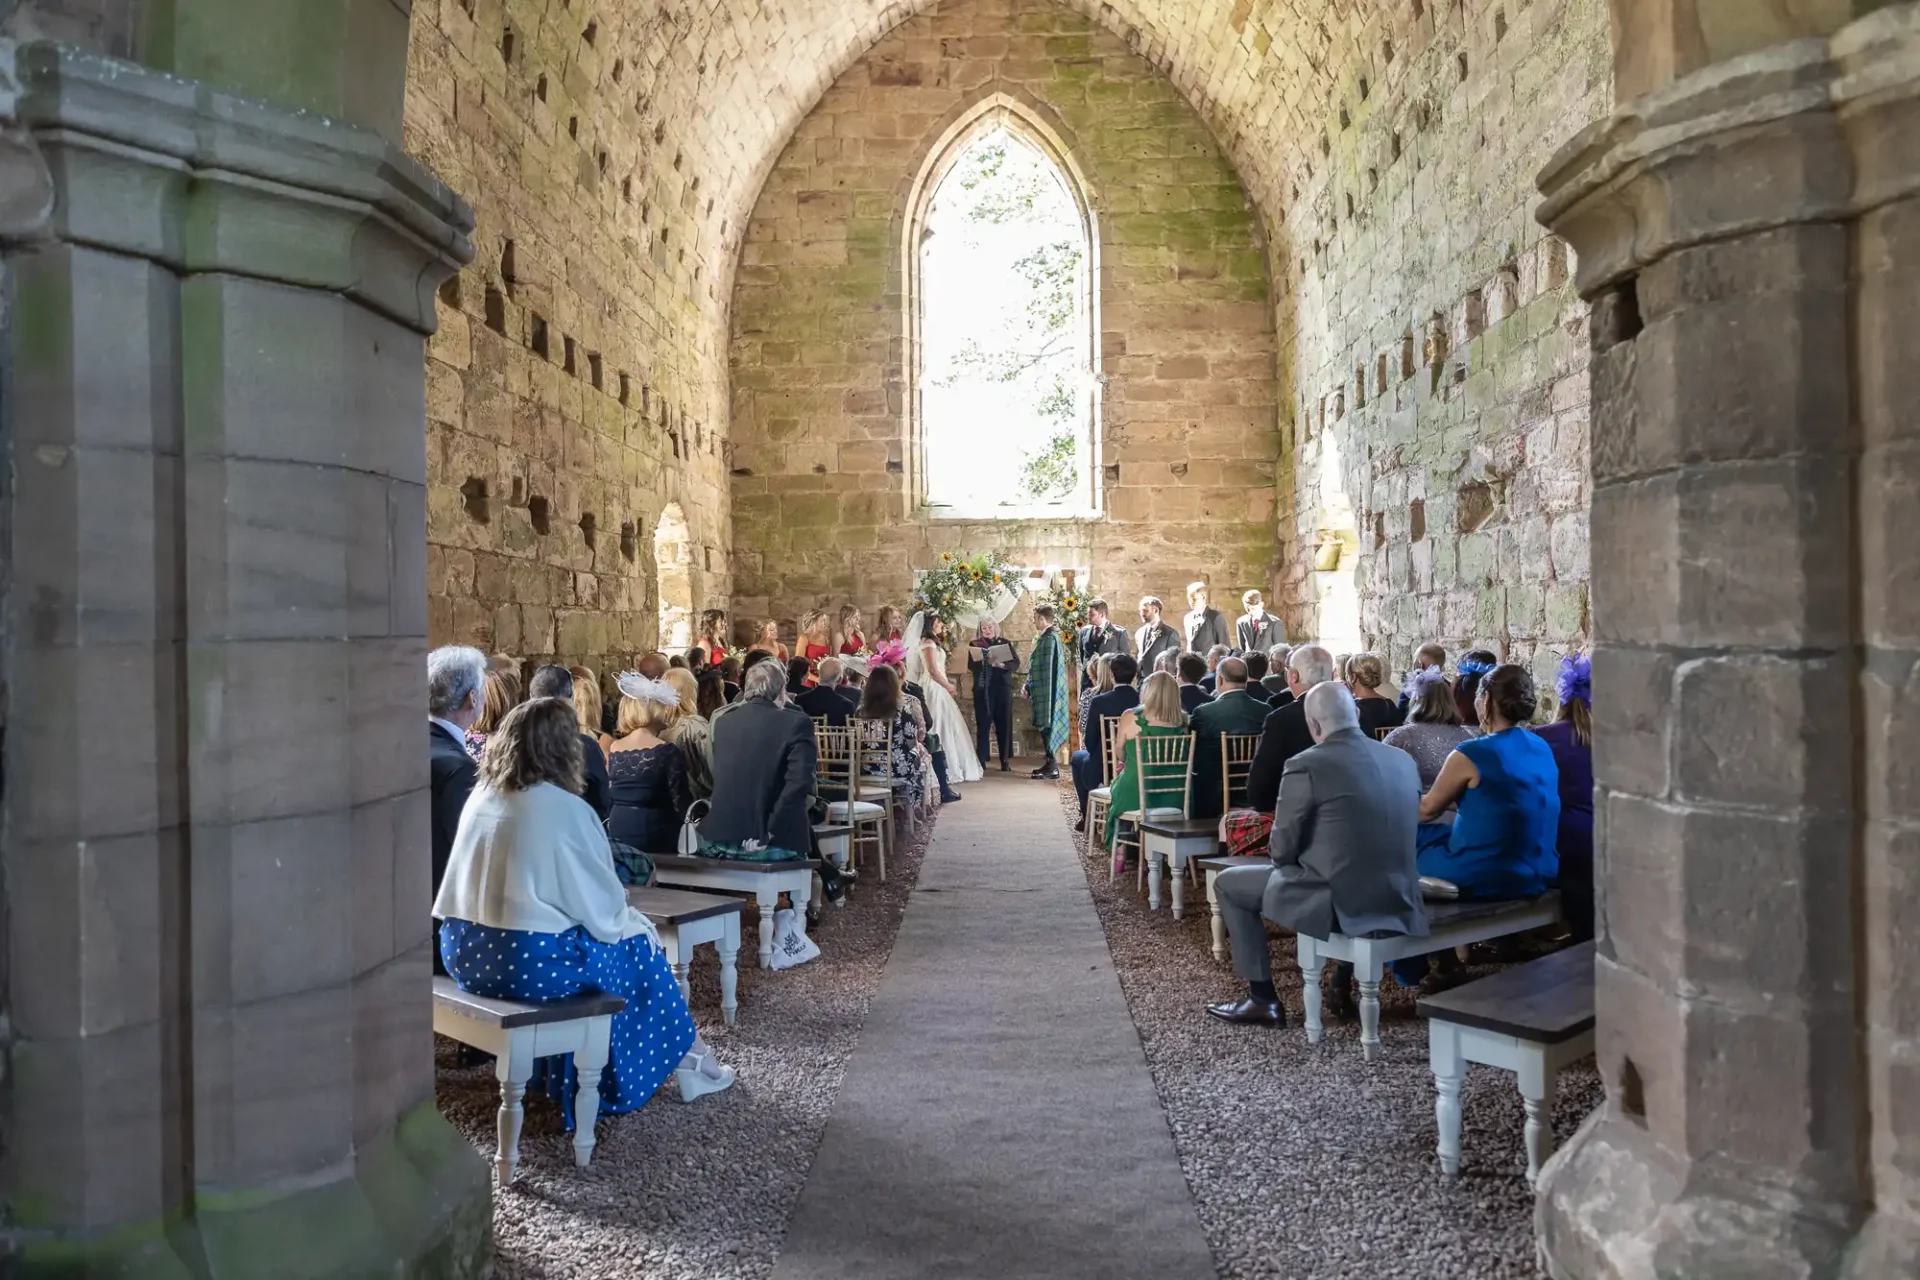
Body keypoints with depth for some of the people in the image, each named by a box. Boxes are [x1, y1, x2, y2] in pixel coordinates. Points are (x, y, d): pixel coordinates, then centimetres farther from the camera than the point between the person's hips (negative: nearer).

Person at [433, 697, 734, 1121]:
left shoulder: (481, 796, 6)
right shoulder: (567, 809, -13)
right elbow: (601, 907, -6)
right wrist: (630, 920, 15)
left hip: (464, 952, 7)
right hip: (529, 962, -7)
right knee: (638, 944, 16)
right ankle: (683, 1058, 31)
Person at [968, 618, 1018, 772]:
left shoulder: (1005, 643, 11)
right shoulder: (975, 644, 8)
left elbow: (1016, 664, 1)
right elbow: (970, 665, -3)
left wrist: (1001, 665, -16)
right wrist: (986, 661, -19)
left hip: (1003, 689, 1)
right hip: (982, 690, -1)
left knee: (1004, 724, 1)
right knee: (982, 725, -4)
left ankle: (1005, 760, 5)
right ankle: (981, 760, -1)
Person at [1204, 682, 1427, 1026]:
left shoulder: (1306, 765, -13)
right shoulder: (1404, 760, 6)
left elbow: (1281, 851, -7)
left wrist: (1283, 857, 16)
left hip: (1341, 903, -6)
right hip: (1400, 902, 7)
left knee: (1228, 883, 13)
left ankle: (1263, 999, 15)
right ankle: (1343, 984, 37)